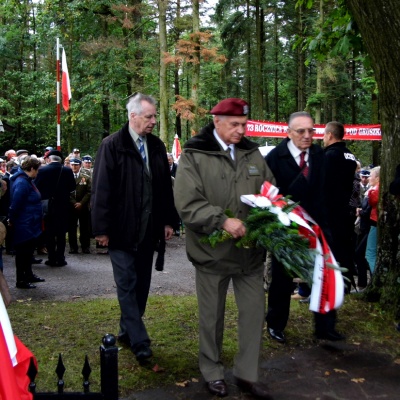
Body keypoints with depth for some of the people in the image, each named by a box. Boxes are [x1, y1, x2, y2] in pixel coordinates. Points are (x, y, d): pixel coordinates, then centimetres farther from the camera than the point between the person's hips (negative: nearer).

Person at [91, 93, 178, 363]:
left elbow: (166, 186, 12)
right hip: (122, 229, -5)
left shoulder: (157, 146, 8)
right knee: (127, 285, -2)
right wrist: (101, 228, -11)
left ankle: (127, 331, 27)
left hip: (148, 229, 6)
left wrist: (169, 220, 8)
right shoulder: (112, 146, -8)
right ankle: (139, 341, 3)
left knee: (142, 283, 12)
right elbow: (101, 189, -9)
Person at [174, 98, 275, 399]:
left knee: (255, 312, 10)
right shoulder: (194, 155, -9)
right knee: (212, 316, 14)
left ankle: (247, 374, 29)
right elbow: (187, 204, -17)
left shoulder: (253, 153, 7)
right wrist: (223, 221, -26)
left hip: (250, 250, 4)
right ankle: (212, 372, 34)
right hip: (212, 251, -4)